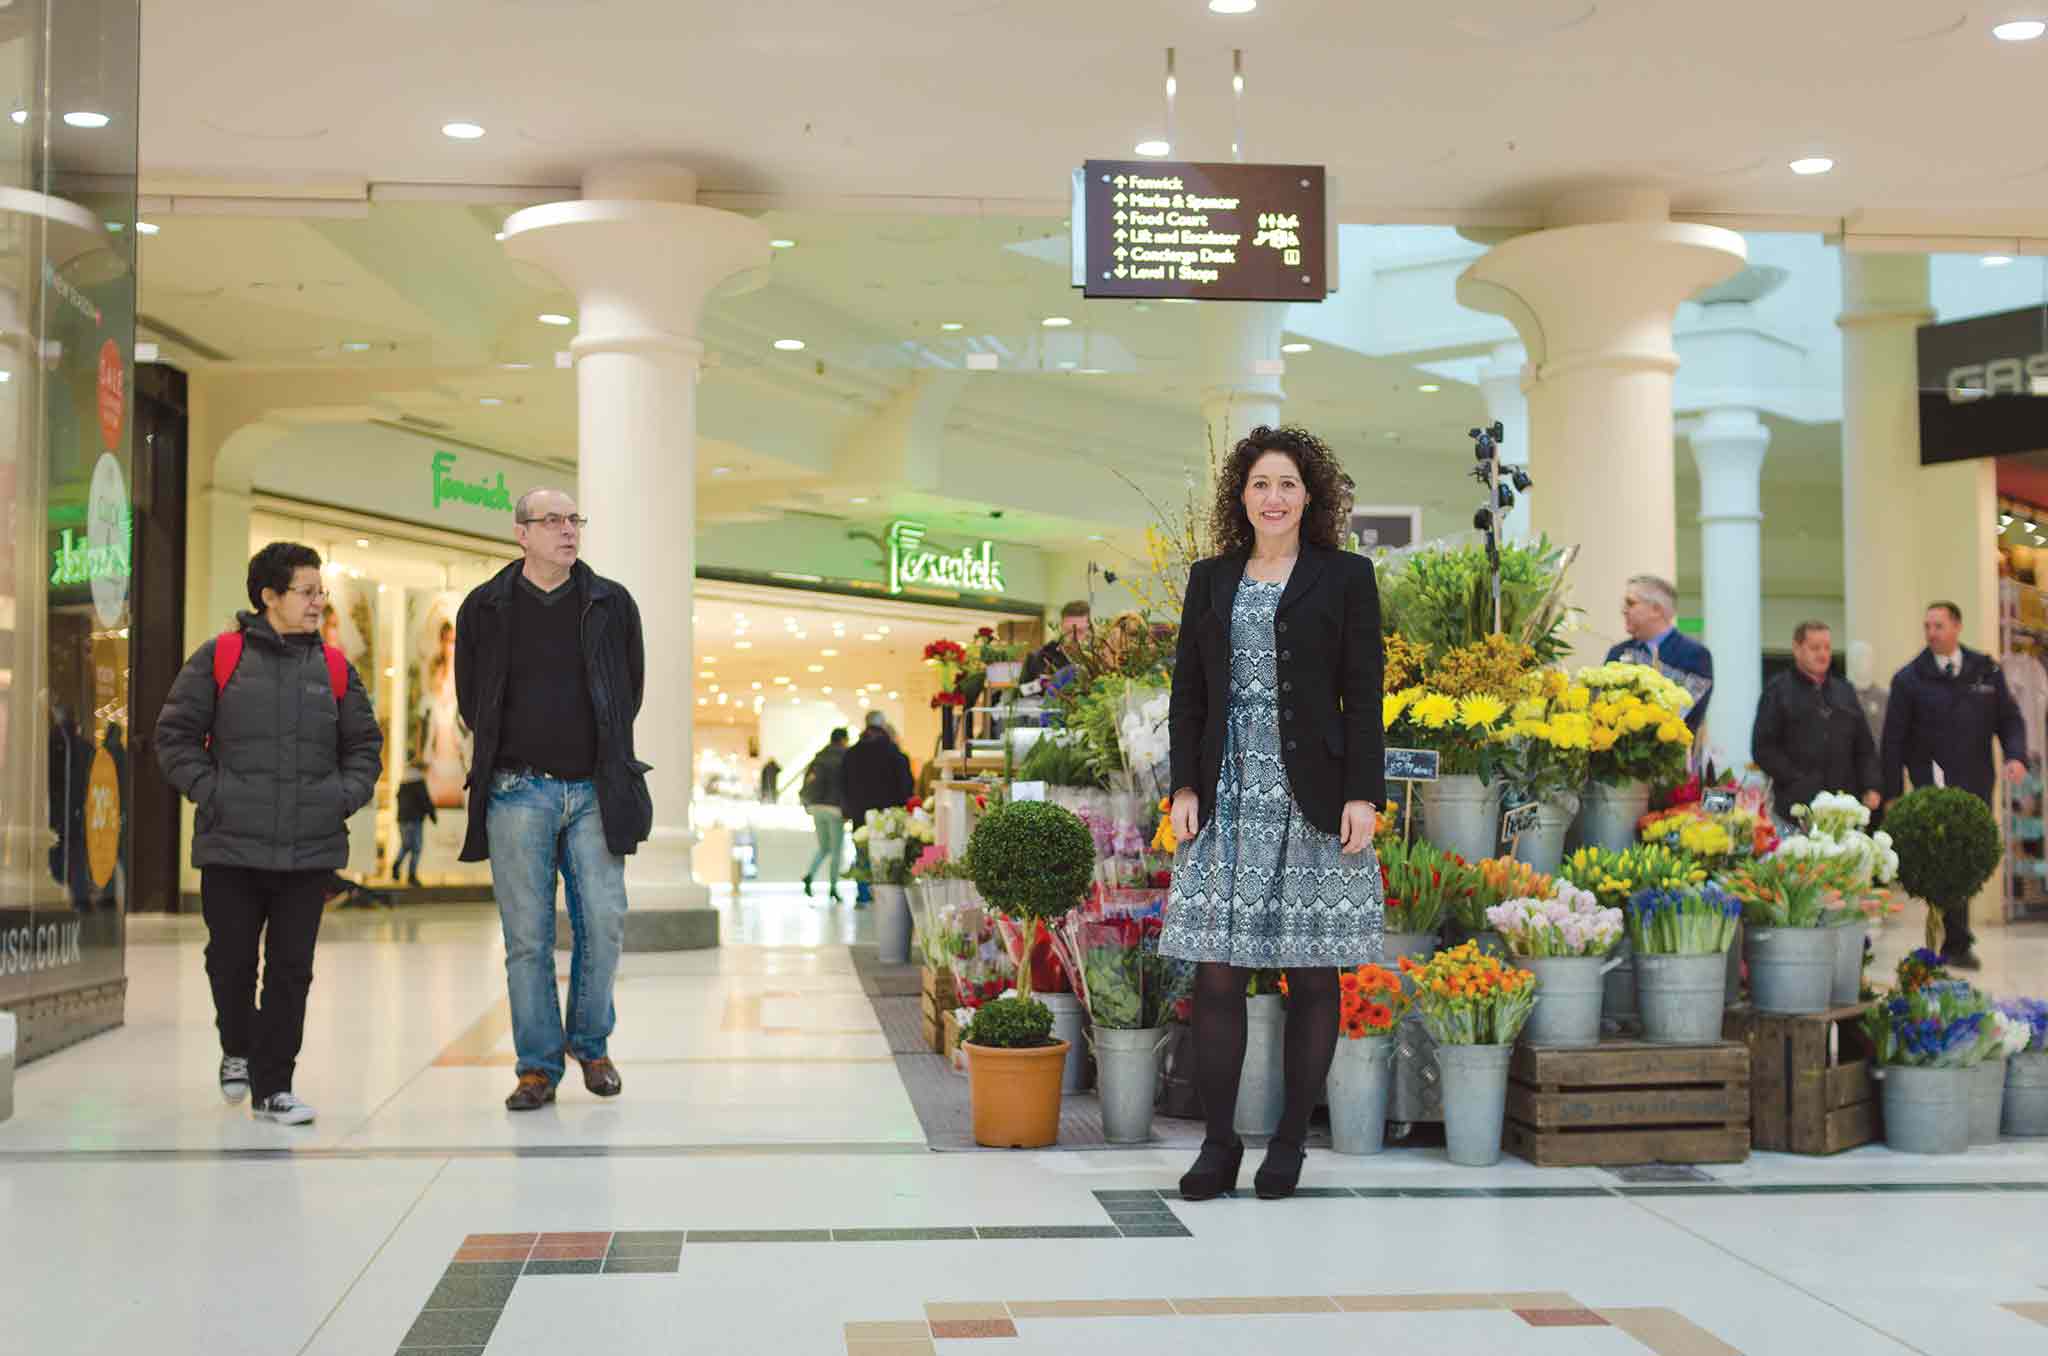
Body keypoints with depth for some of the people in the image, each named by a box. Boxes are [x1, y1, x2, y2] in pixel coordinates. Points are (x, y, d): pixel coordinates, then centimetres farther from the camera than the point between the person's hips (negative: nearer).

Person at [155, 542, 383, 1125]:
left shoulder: (333, 667, 9)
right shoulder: (219, 658, 1)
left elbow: (364, 744, 16)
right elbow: (175, 736, 2)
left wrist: (344, 794, 1)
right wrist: (210, 789, -8)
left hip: (310, 851, 2)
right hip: (232, 847, -2)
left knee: (292, 969, 2)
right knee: (231, 961, 8)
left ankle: (273, 1083, 12)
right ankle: (238, 1048, 36)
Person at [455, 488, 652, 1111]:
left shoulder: (611, 604, 6)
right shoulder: (486, 607, 4)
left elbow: (630, 687, 15)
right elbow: (470, 698, 13)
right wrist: (509, 756, 12)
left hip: (593, 790, 1)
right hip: (517, 793, -1)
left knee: (604, 924, -2)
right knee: (527, 935, 1)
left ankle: (591, 1043, 20)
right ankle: (538, 1065, 10)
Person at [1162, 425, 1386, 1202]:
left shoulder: (1346, 577, 5)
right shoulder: (1210, 580, 14)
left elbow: (1364, 693, 0)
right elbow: (1187, 692, 12)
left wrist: (1364, 795, -8)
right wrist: (1185, 787, 3)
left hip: (1314, 798, -2)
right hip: (1228, 798, 2)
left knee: (1312, 975, 2)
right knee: (1216, 971, -2)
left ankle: (1290, 1142, 12)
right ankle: (1218, 1144, 5)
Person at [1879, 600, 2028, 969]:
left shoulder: (1986, 671, 9)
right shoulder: (1909, 679, 0)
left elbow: (2009, 718, 10)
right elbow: (1894, 741, 0)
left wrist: (2016, 756, -10)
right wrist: (1893, 793, -5)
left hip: (1977, 786, 4)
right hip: (1934, 786, -4)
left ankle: (1949, 938, 21)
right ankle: (1958, 944, -7)